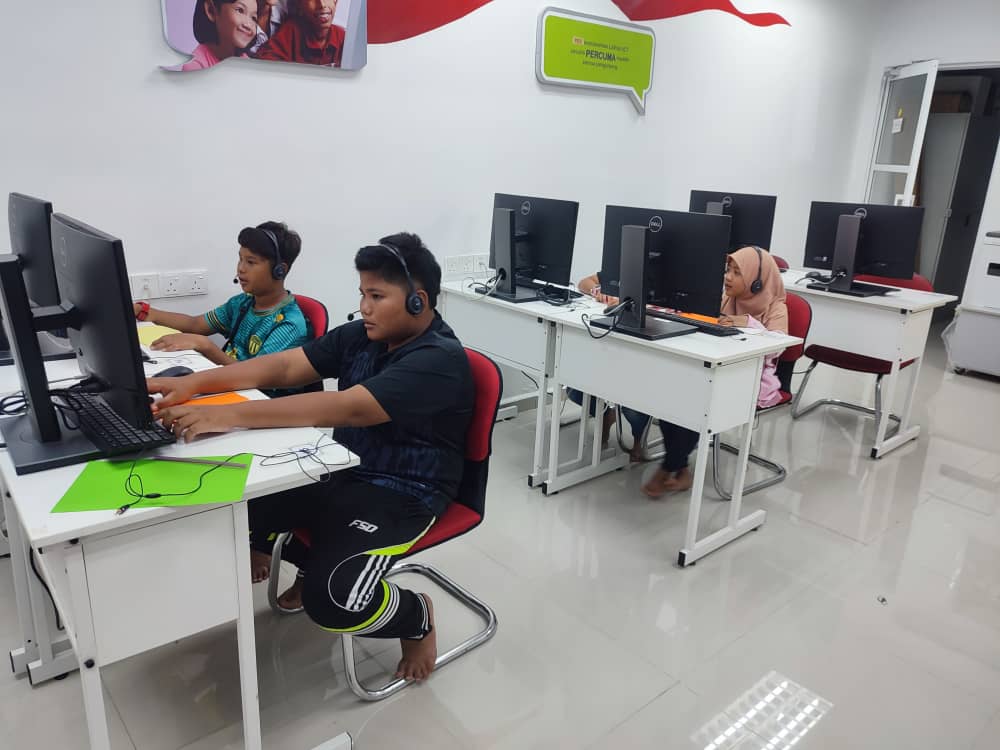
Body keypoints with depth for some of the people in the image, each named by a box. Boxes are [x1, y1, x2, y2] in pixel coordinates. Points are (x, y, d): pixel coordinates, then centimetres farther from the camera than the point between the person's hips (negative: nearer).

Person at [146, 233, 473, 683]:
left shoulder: (440, 359, -23)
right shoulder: (361, 336, 3)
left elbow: (346, 408, -34)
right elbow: (284, 367, -2)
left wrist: (230, 415, -38)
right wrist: (194, 383, -17)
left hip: (401, 495, -7)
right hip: (340, 471, 8)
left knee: (333, 599, -26)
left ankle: (417, 617, 7)